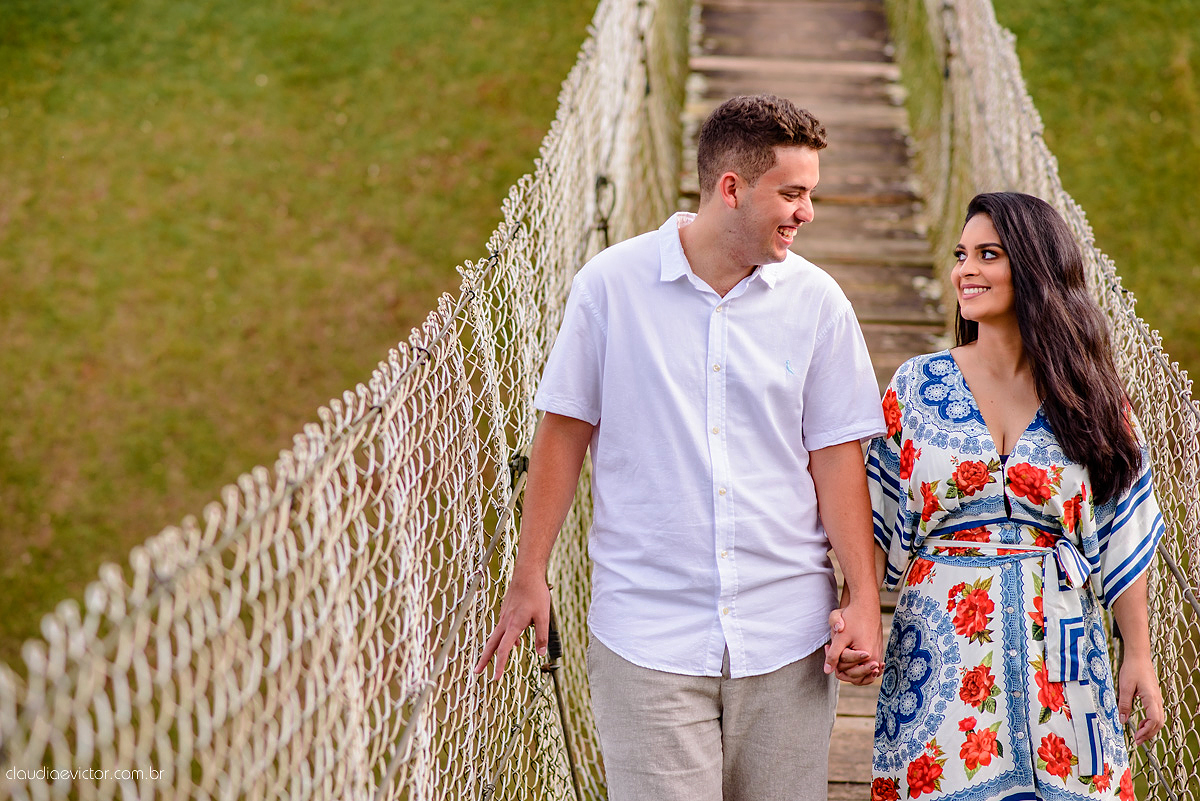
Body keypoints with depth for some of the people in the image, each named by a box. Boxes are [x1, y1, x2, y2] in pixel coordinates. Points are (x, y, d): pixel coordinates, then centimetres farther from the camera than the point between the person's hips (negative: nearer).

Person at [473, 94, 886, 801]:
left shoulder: (816, 300, 1)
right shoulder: (612, 284, -3)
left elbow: (836, 455, 3)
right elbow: (566, 431, 3)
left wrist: (866, 600, -2)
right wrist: (529, 578, 3)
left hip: (787, 635, 2)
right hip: (648, 632, -2)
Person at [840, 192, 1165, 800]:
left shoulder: (1089, 394, 2)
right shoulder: (917, 385, 2)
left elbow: (1120, 534, 4)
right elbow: (879, 518, 2)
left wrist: (1139, 657, 3)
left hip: (1057, 647, 0)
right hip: (939, 644, 0)